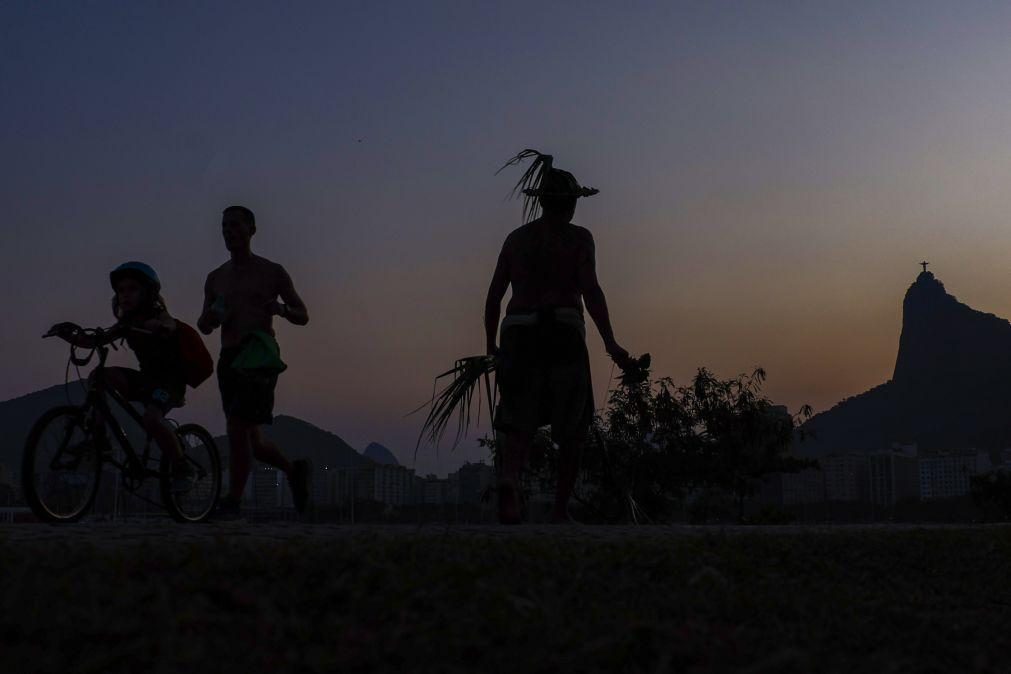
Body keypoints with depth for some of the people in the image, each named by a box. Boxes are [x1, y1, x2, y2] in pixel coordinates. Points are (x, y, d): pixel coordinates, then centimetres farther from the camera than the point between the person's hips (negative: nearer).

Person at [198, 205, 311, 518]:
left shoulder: (272, 272, 5)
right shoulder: (216, 278, 17)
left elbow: (303, 316, 8)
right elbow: (203, 326, 19)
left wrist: (282, 309, -14)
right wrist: (211, 319, -5)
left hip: (259, 357, -5)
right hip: (229, 359, 5)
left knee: (238, 427, -19)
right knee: (251, 441, 8)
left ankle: (233, 499, -12)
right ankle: (293, 470, 33)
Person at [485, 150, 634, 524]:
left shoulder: (516, 238, 14)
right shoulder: (578, 237, 2)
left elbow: (494, 295, 12)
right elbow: (590, 290, -10)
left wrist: (491, 345, 22)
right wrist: (610, 344, -12)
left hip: (518, 333, 3)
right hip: (562, 332, -3)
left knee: (519, 424, -3)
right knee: (572, 428, 11)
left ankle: (508, 481, -33)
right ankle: (561, 508, 14)